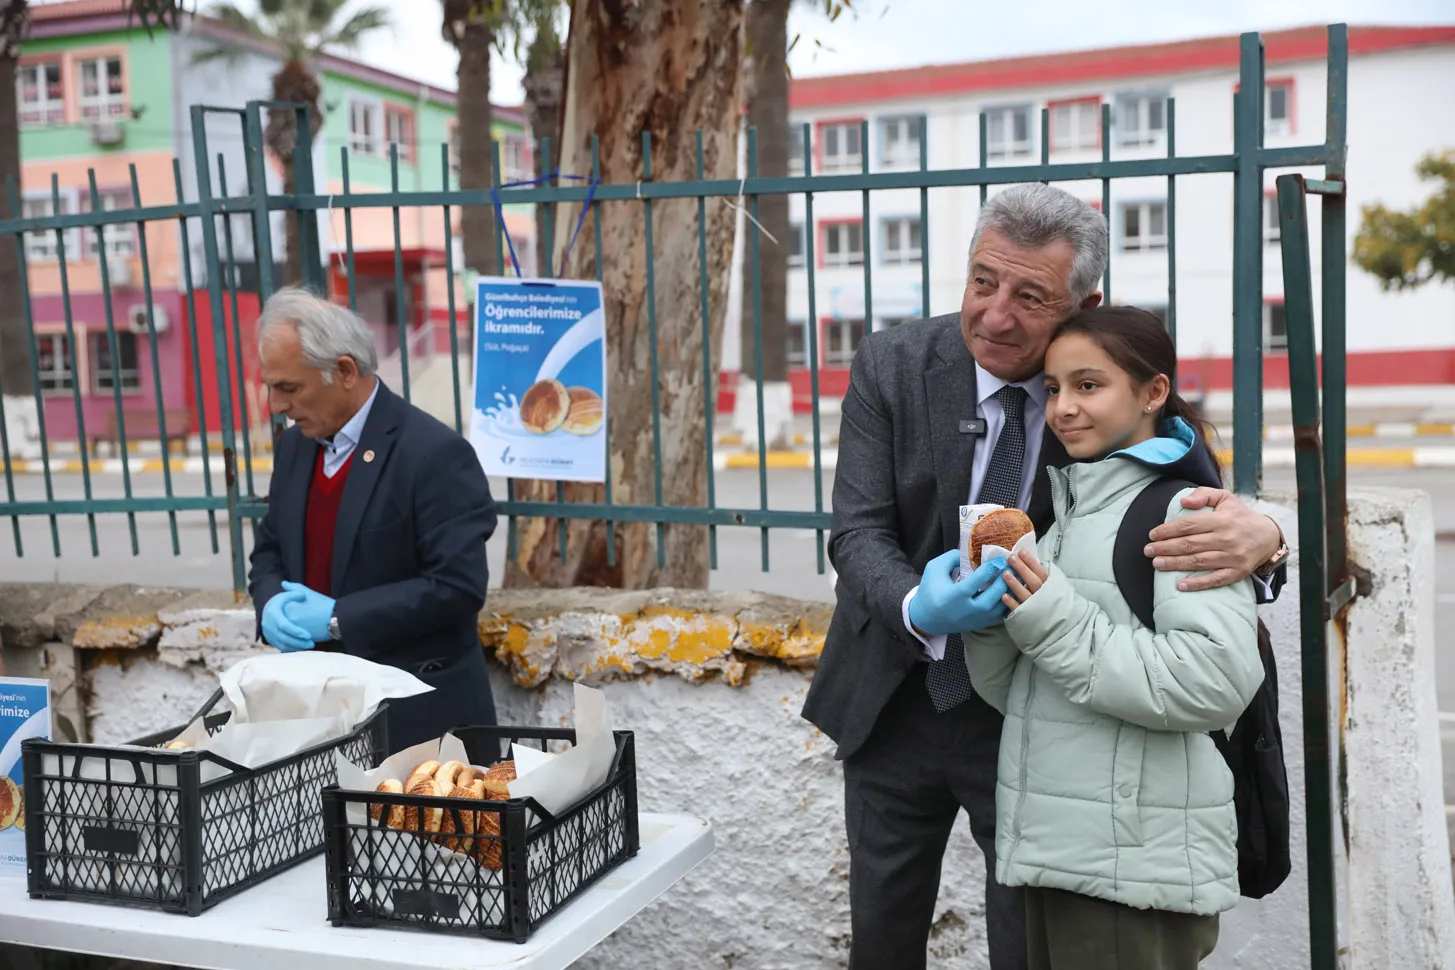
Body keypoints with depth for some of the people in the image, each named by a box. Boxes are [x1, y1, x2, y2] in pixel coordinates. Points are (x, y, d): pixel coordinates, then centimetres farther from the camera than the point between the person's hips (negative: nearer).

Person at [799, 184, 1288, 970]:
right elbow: (858, 531, -15)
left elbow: (1203, 515, -10)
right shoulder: (892, 365, -11)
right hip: (894, 700, 2)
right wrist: (918, 606, -37)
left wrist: (1261, 539, -36)